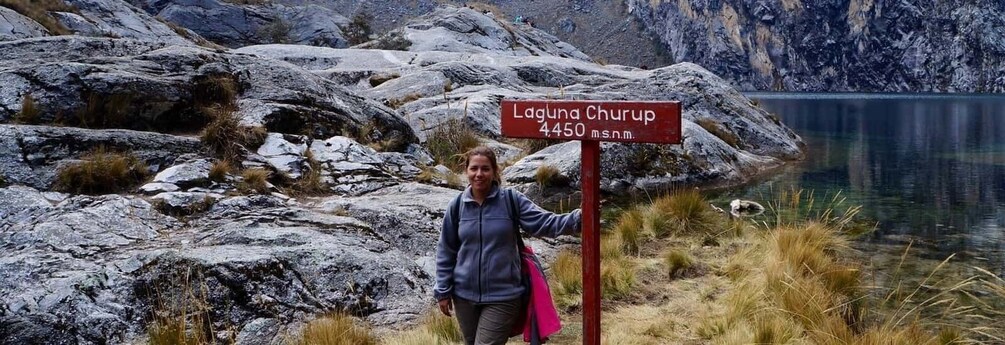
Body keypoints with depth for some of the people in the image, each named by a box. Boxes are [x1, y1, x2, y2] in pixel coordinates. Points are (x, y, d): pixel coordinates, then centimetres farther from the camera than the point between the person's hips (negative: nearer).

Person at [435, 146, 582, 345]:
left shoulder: (511, 200, -6)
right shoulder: (457, 206, 0)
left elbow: (544, 223, -12)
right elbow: (446, 252, 6)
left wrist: (578, 219, -29)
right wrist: (443, 291, 5)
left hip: (503, 296, -3)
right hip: (464, 295, 3)